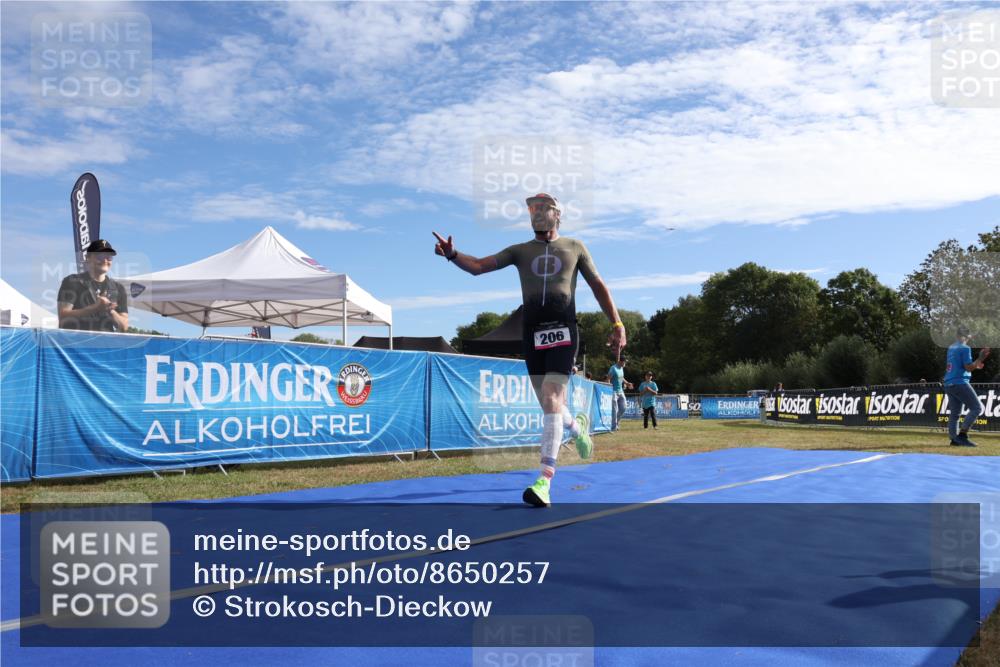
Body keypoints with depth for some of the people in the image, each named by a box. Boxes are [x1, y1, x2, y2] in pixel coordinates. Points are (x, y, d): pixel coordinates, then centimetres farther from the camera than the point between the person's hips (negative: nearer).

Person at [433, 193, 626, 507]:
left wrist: (617, 323, 6)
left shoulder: (574, 247, 11)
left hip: (563, 331, -3)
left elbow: (598, 286, 14)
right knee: (550, 405, 8)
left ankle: (544, 481, -20)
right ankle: (577, 426, 44)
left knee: (551, 401, -17)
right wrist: (452, 254, -16)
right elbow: (478, 266, 4)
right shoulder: (520, 251, 13)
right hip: (532, 333, 3)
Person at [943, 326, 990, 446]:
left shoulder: (951, 348, 17)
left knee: (954, 413, 8)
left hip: (948, 384, 9)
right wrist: (980, 359, -10)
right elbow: (968, 367, -12)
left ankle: (954, 439, 3)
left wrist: (975, 365, 25)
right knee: (977, 408, -4)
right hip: (960, 383, -9)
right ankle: (962, 434, -12)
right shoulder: (965, 348, -8)